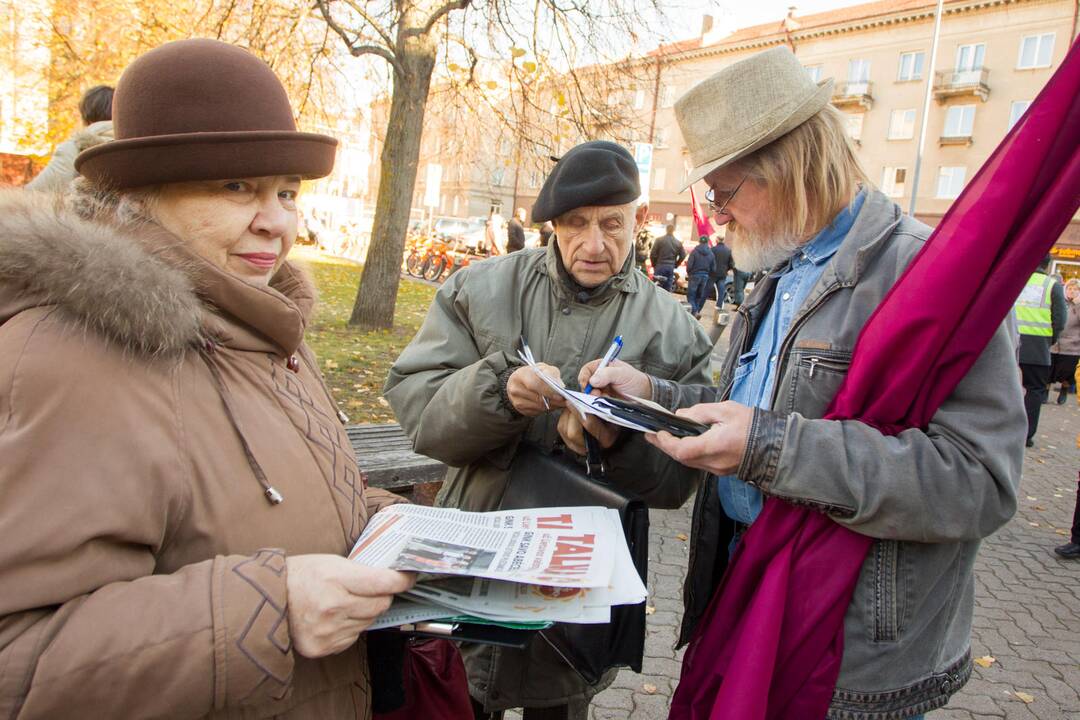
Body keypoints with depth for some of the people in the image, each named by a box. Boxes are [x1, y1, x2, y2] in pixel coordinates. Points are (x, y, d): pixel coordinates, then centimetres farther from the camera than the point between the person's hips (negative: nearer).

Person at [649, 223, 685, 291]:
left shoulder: (659, 240, -4)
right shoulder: (678, 243, 5)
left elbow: (653, 254, -6)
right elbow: (683, 255, 7)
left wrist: (654, 265, 9)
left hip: (660, 266, -3)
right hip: (671, 268, 3)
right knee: (668, 288, 6)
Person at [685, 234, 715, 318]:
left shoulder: (695, 252, -9)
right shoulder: (711, 254, 3)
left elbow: (689, 265, -13)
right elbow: (713, 267, 2)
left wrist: (689, 273, 5)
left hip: (695, 275, -4)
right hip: (705, 277, 4)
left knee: (691, 295, 0)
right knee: (699, 296, 14)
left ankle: (694, 311, -18)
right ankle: (697, 311, 12)